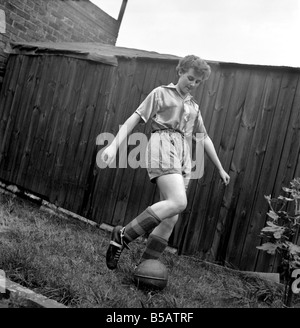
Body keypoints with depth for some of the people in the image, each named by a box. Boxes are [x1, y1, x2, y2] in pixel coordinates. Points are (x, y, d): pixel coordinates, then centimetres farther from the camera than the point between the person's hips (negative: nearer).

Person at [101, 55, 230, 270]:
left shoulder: (194, 107, 27)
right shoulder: (161, 93, 11)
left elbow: (204, 138, 31)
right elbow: (135, 119, 2)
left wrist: (220, 168, 31)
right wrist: (114, 145, -10)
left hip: (184, 153, 7)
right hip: (163, 143, -6)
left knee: (171, 219, -3)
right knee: (178, 202, -29)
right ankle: (123, 236, -22)